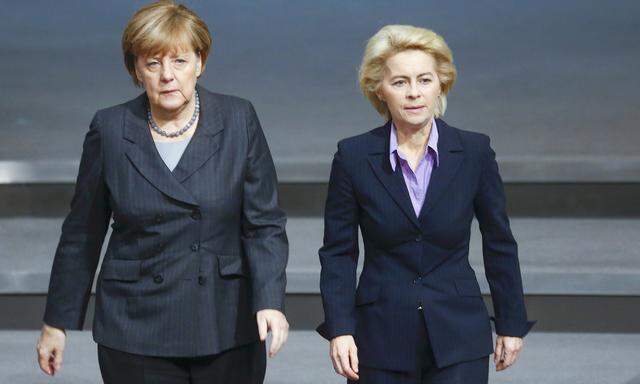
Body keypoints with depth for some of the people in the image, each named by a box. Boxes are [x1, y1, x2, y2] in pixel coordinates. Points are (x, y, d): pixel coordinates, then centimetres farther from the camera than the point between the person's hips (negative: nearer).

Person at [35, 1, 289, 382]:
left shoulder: (238, 121, -2)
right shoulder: (110, 130, 0)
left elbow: (264, 224, -2)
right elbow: (82, 234, 7)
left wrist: (270, 302, -16)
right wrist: (57, 322, 9)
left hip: (228, 330, 0)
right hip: (138, 334, 0)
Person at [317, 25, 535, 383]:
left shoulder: (475, 152, -2)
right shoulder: (354, 157, -3)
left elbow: (499, 244, 6)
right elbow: (338, 252, 2)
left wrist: (511, 324, 10)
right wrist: (340, 329, -7)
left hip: (458, 339, 0)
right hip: (382, 338, 1)